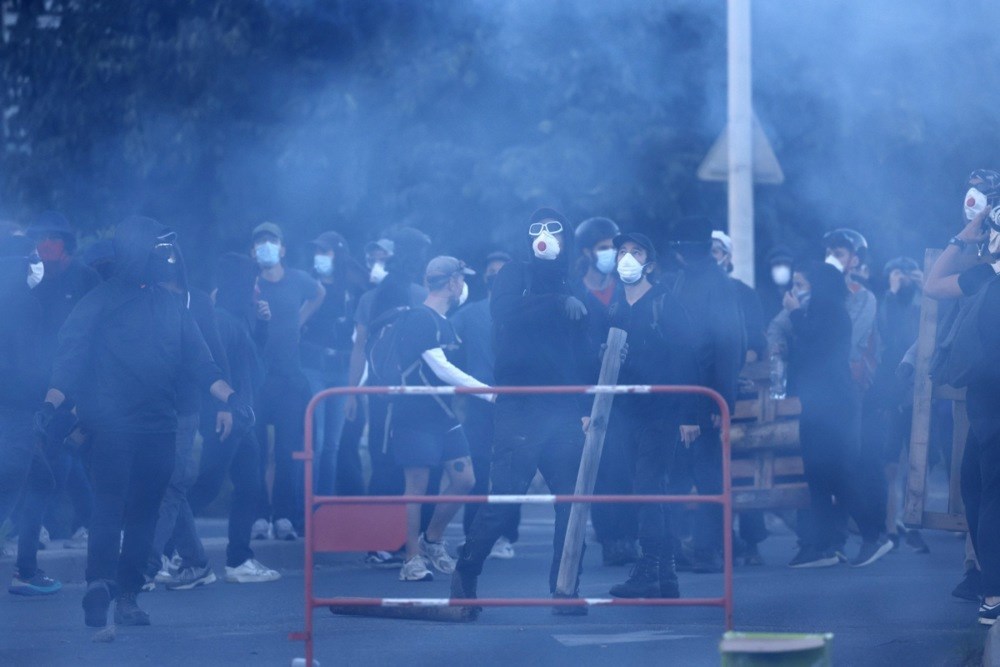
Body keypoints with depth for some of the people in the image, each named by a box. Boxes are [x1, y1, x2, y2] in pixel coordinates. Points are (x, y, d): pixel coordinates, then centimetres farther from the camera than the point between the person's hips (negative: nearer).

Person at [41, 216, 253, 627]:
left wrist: (229, 397, -2)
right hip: (113, 423, -5)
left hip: (159, 426, 5)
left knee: (144, 513, 3)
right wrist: (52, 403, -18)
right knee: (110, 507, -16)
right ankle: (100, 583, -24)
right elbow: (70, 357, -4)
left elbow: (199, 362, 12)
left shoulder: (171, 307, 15)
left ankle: (126, 595, 6)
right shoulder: (99, 303, 1)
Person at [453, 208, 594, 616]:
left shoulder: (570, 289, 18)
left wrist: (586, 407, 6)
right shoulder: (514, 276, 7)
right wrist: (559, 303, -14)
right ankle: (465, 577, 7)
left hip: (563, 410, 4)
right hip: (519, 408, -4)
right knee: (502, 499, -9)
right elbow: (507, 316, -13)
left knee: (572, 501, -2)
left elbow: (582, 354, 16)